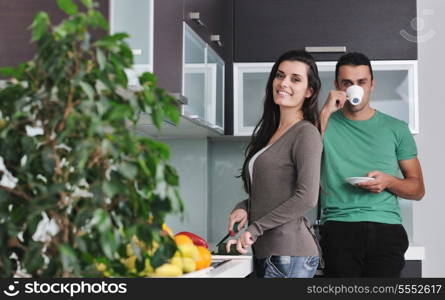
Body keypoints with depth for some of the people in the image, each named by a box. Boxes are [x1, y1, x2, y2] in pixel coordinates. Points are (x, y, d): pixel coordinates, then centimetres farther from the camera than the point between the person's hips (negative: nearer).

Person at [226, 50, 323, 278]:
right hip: (264, 252, 8)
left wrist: (254, 229, -15)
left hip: (289, 253, -8)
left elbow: (307, 197, -18)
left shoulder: (306, 133, -9)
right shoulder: (268, 133, 17)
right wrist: (243, 207, 2)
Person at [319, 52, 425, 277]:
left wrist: (388, 181, -6)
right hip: (339, 230, -1)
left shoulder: (395, 129, 14)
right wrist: (326, 112, -8)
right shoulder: (326, 123, 11)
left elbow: (418, 189, 15)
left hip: (386, 229, 1)